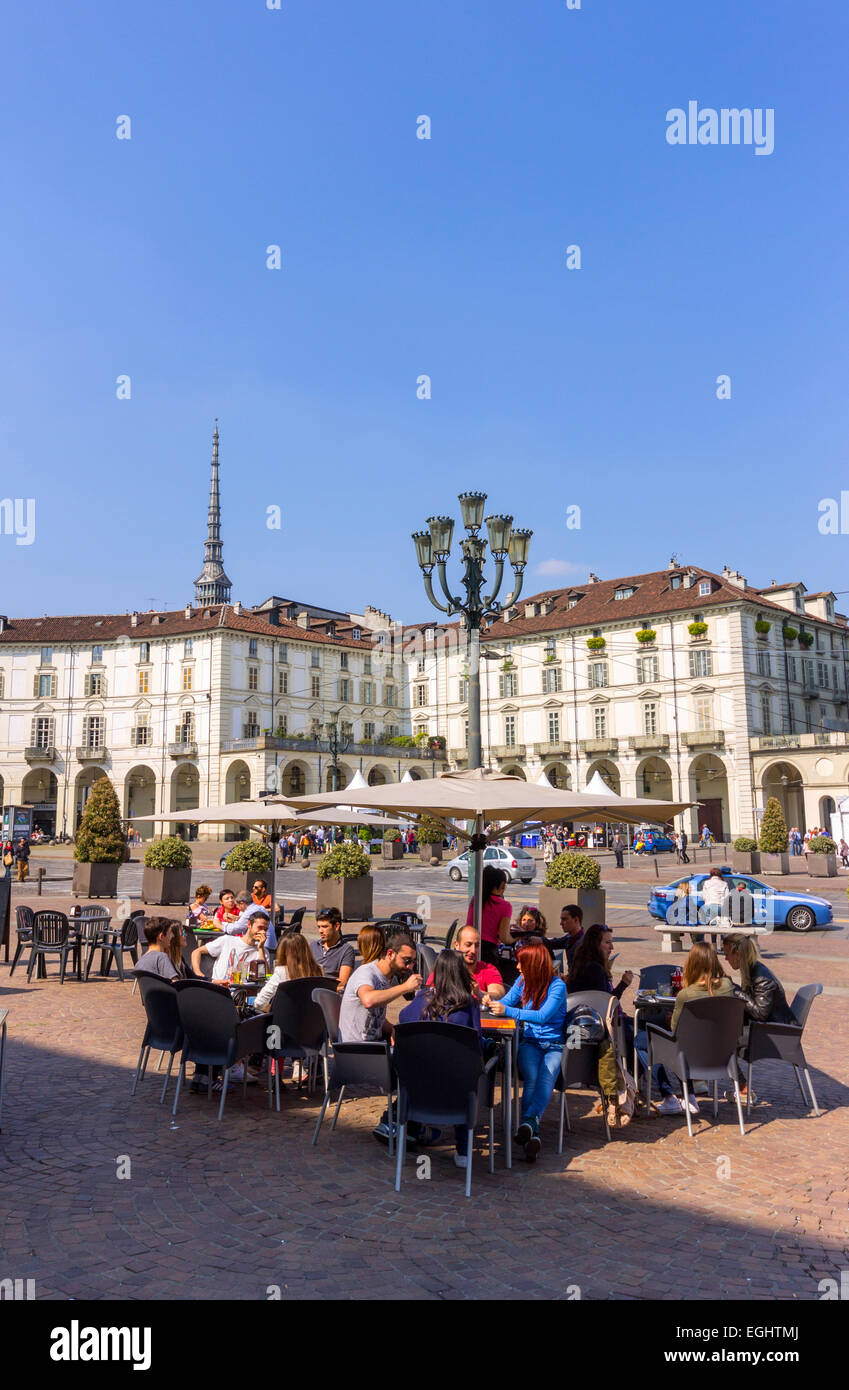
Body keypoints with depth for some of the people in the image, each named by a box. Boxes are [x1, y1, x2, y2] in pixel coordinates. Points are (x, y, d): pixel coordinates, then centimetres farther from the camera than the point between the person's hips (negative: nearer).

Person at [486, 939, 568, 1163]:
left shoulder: (557, 986, -9)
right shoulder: (523, 981, 10)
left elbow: (543, 1016, -21)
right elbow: (504, 1003, 17)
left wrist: (508, 1011, -24)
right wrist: (490, 1002, -5)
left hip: (554, 1045, -3)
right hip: (529, 1042, 3)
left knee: (546, 1078, -34)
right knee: (531, 1078, -28)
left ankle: (529, 1121, -52)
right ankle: (532, 1135, -38)